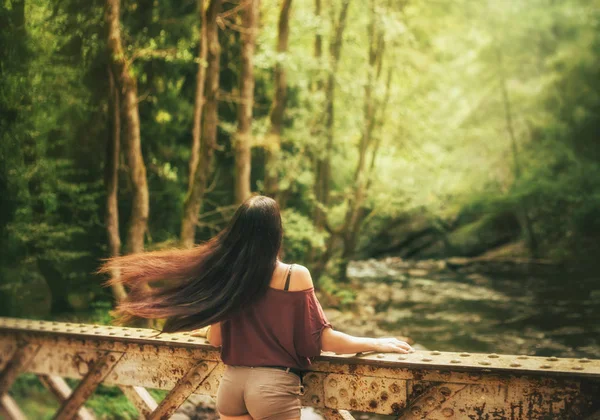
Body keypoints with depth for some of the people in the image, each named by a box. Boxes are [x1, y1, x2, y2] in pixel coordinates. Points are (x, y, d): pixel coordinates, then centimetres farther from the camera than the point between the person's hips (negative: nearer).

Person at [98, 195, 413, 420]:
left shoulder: (224, 275, 1)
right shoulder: (295, 276, -10)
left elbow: (214, 340, 10)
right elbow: (324, 339, -7)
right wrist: (378, 343, 5)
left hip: (231, 382, 4)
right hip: (274, 386, -4)